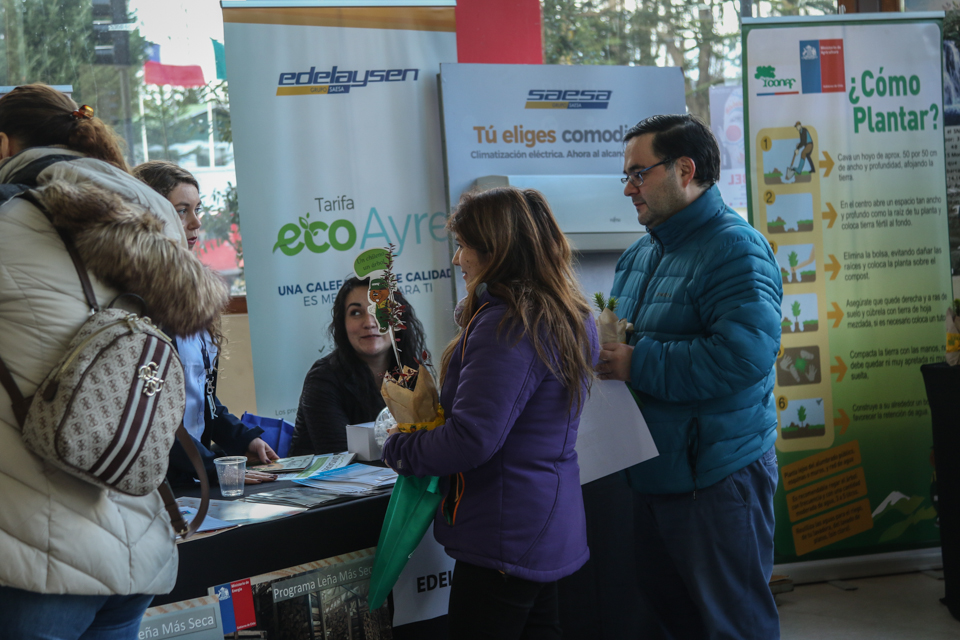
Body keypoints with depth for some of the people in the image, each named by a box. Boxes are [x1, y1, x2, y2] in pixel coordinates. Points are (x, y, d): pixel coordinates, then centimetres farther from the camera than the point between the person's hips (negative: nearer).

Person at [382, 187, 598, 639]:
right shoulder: (570, 318, 10)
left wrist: (399, 450, -8)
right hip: (550, 532, 10)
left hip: (504, 542, -10)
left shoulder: (505, 326, -21)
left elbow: (472, 440, -25)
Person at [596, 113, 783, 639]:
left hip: (717, 475, -9)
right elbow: (623, 339, 24)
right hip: (653, 472, 9)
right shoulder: (639, 255, 12)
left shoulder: (734, 249, -16)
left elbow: (744, 354, -30)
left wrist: (637, 364, -24)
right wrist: (602, 349, 0)